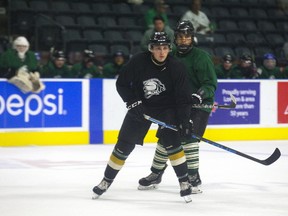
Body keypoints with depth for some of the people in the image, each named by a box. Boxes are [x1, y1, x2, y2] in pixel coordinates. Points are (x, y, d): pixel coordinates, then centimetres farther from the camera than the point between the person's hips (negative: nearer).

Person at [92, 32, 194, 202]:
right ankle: (107, 180, 16)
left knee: (171, 142, -19)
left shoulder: (177, 68, -20)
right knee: (125, 144, 1)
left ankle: (185, 181, -8)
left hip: (166, 107, -1)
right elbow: (122, 83, -8)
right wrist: (133, 102, -17)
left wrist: (184, 121, -23)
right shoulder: (138, 62, -20)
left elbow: (183, 97, -16)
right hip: (140, 106, 1)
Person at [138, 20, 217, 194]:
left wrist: (199, 95, -31)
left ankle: (194, 178, -12)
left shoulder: (201, 57, -11)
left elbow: (211, 83, -16)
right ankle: (156, 175, 24)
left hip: (199, 106, -6)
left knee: (188, 139, -19)